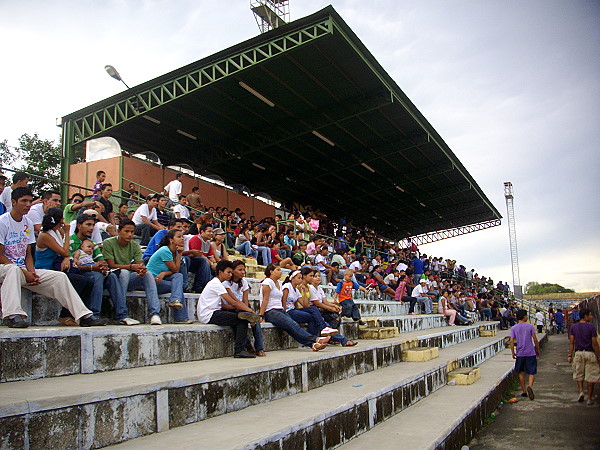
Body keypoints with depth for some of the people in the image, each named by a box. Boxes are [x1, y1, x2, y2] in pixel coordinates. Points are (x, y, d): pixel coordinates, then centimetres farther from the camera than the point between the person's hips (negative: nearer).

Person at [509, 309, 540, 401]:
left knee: (521, 373, 15)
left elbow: (511, 341, -4)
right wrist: (538, 350, 9)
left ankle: (524, 391, 18)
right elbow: (535, 339, -3)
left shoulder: (514, 328, 1)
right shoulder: (530, 326, -3)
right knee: (531, 373, 2)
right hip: (530, 353, -2)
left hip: (520, 354, 2)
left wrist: (513, 352, 4)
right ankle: (529, 386, -24)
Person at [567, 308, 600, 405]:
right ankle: (589, 398, 11)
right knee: (590, 377, 6)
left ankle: (581, 391, -2)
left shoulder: (573, 327, 3)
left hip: (578, 353, 3)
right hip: (590, 353, -3)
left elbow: (571, 342, 1)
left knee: (579, 375, 17)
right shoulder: (591, 327, -9)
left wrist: (570, 355, 4)